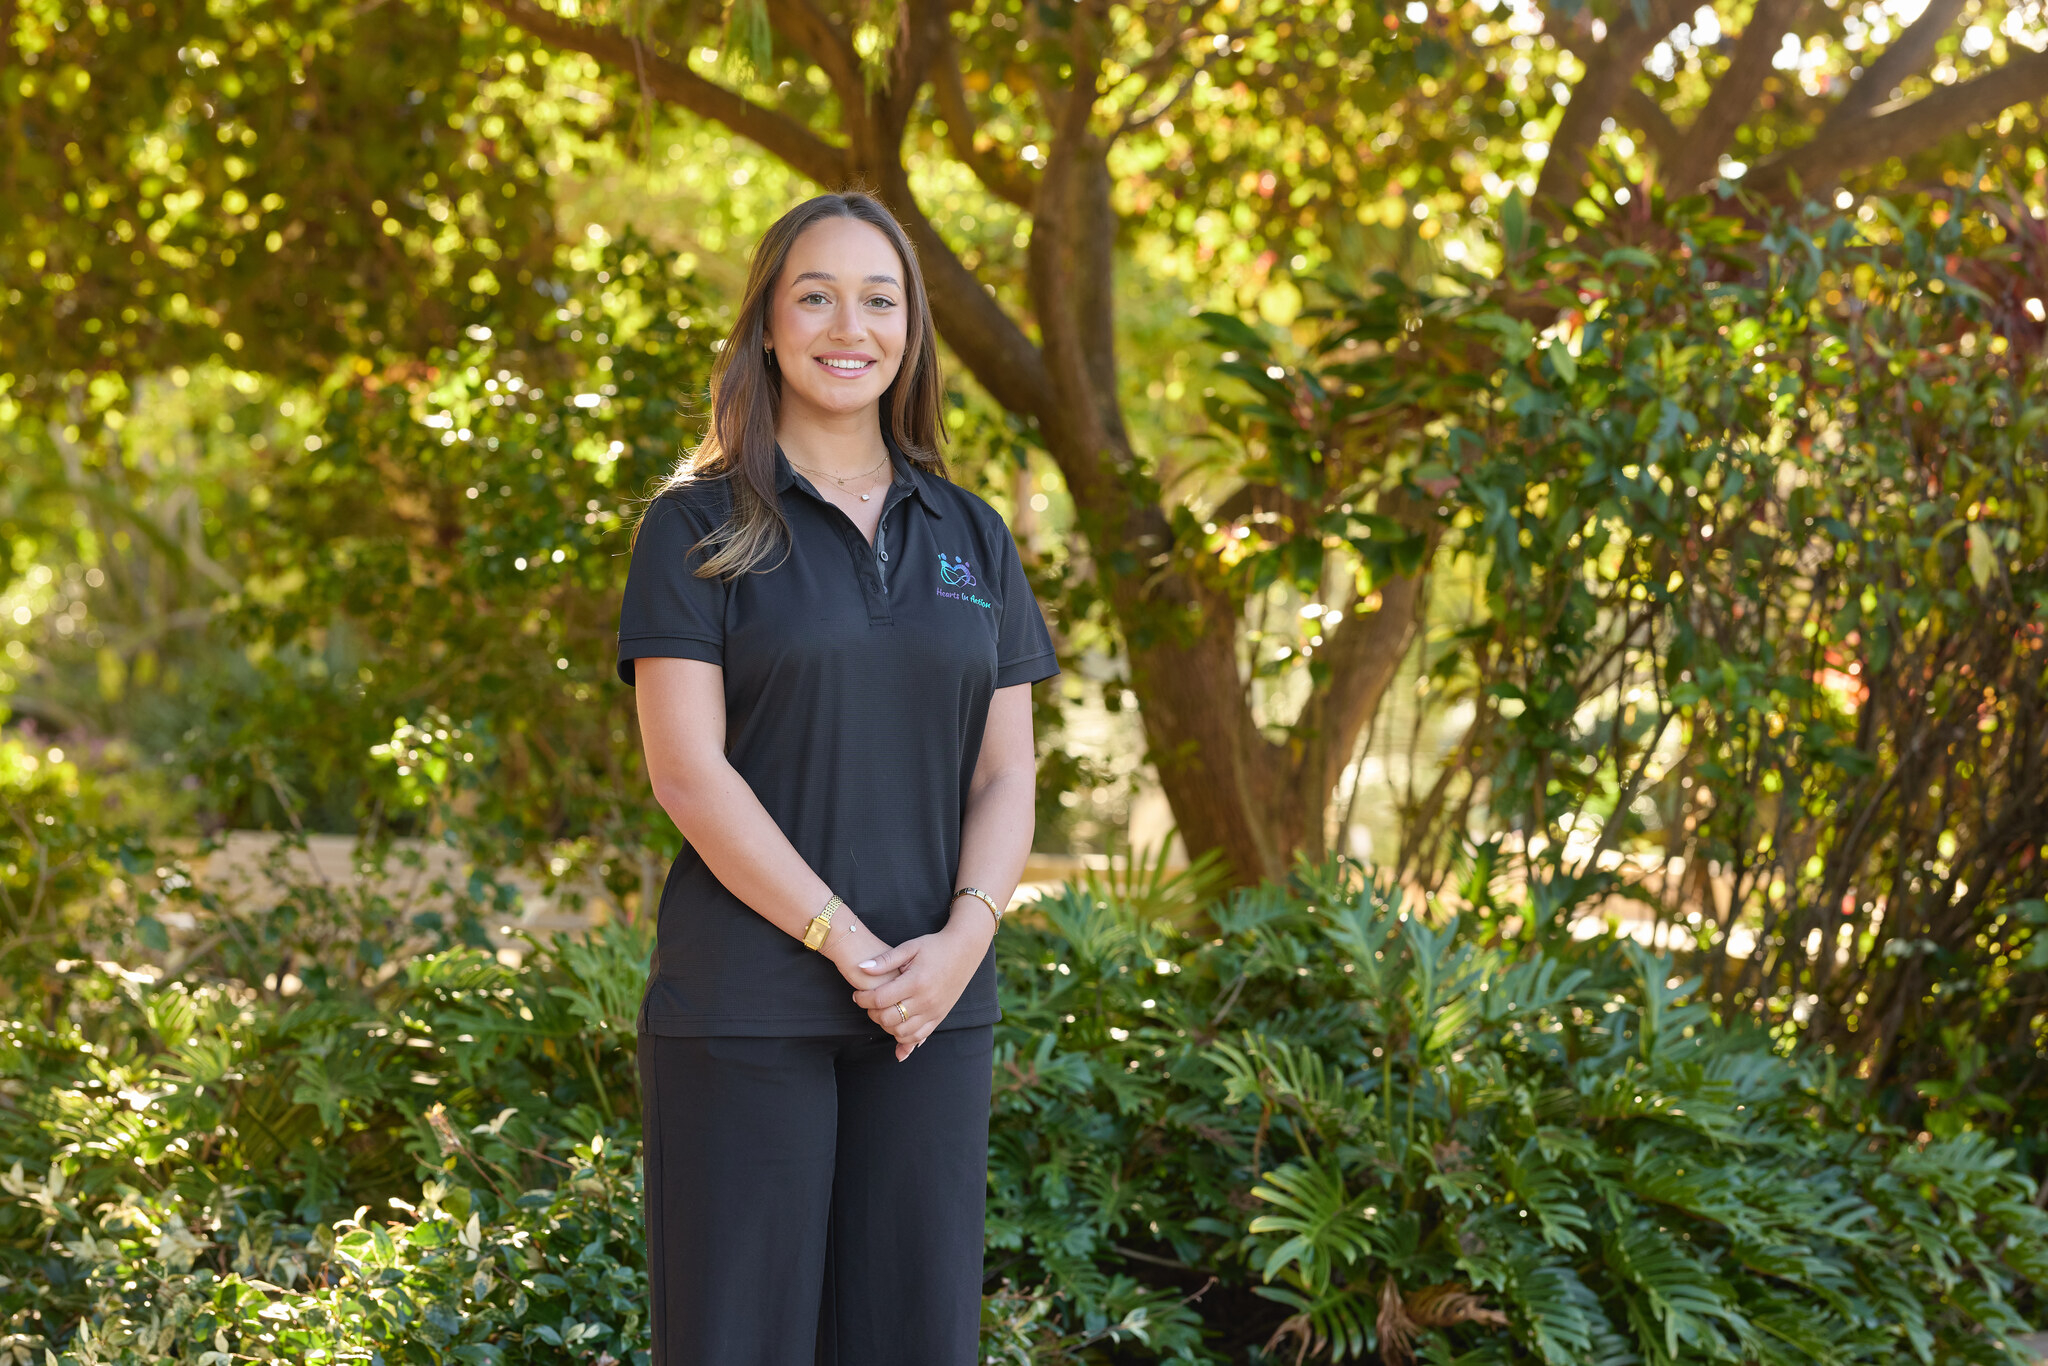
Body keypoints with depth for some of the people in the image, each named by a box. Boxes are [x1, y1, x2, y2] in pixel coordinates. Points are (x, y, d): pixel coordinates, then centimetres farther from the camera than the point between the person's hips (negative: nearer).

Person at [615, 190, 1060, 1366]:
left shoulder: (971, 538, 12)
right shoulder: (699, 528, -1)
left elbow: (1007, 772, 8)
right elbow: (689, 771, -9)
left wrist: (964, 936, -10)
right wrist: (849, 947, -15)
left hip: (934, 1005, 4)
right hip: (745, 1004, -4)